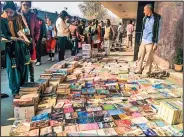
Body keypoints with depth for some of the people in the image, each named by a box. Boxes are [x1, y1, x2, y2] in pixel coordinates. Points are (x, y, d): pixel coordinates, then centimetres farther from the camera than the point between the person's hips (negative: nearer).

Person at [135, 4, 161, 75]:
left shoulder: (157, 18, -7)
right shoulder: (145, 18, 11)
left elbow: (158, 30, -8)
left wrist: (155, 43, -11)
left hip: (150, 42, -5)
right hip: (143, 41, 6)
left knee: (148, 59, 0)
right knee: (140, 56, 7)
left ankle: (146, 73, 10)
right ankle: (138, 70, 17)